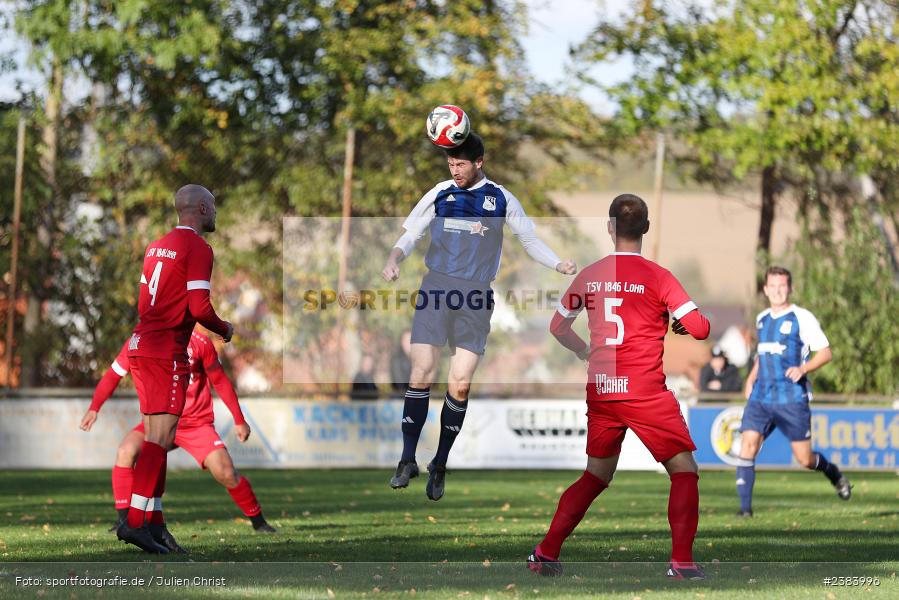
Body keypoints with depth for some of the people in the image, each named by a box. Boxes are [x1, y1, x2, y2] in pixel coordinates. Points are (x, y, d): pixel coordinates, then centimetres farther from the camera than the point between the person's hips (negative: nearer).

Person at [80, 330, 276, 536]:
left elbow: (220, 381, 1)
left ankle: (258, 521, 10)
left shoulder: (199, 343, -11)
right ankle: (124, 521, -18)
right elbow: (113, 375, 2)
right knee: (125, 452, -26)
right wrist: (94, 408, -9)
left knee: (226, 474, -14)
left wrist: (239, 420, 5)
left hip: (197, 424, -1)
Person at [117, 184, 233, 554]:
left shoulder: (157, 246, 16)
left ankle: (154, 522, 11)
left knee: (154, 437, 10)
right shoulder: (198, 248, -9)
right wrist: (224, 329, 3)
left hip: (141, 343, 9)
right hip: (167, 352, -9)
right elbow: (199, 307, -16)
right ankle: (135, 520, -15)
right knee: (161, 436, -9)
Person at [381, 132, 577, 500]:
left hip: (476, 294, -1)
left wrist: (560, 266, -1)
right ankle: (408, 460, 0)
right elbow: (410, 235, 11)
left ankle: (440, 466, 8)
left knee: (460, 385, -5)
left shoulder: (501, 200, 7)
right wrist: (394, 260, -9)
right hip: (436, 289, 1)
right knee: (421, 375, -7)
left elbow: (530, 240, 14)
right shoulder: (439, 194, 9)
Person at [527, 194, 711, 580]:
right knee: (684, 471, 6)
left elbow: (558, 326, 17)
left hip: (600, 389, 5)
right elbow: (699, 328, -11)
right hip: (646, 391, -5)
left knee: (596, 475, 20)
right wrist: (680, 326, 12)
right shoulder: (657, 276, -8)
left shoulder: (589, 275, 5)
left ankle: (545, 554, 17)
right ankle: (682, 562, -5)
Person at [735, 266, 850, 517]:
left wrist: (803, 369, -22)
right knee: (748, 444, -15)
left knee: (805, 459, 0)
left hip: (792, 399, -5)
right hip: (761, 397, 5)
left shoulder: (801, 318, -5)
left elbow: (825, 353, -6)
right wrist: (751, 378, 18)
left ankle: (834, 473, 34)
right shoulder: (762, 319, 13)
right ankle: (745, 506, -13)